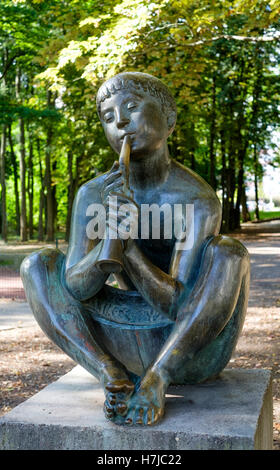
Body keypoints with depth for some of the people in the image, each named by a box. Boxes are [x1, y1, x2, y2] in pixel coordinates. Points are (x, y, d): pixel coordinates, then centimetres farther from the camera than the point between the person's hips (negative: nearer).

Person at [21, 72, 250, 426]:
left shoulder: (199, 200, -18)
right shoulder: (93, 194, -5)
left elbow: (177, 305, -21)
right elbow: (75, 289, -13)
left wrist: (129, 246, -35)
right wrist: (110, 236, -31)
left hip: (194, 349, -3)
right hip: (128, 343, 4)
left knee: (228, 252, -28)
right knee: (37, 265, -7)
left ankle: (156, 379, -26)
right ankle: (113, 377, -21)